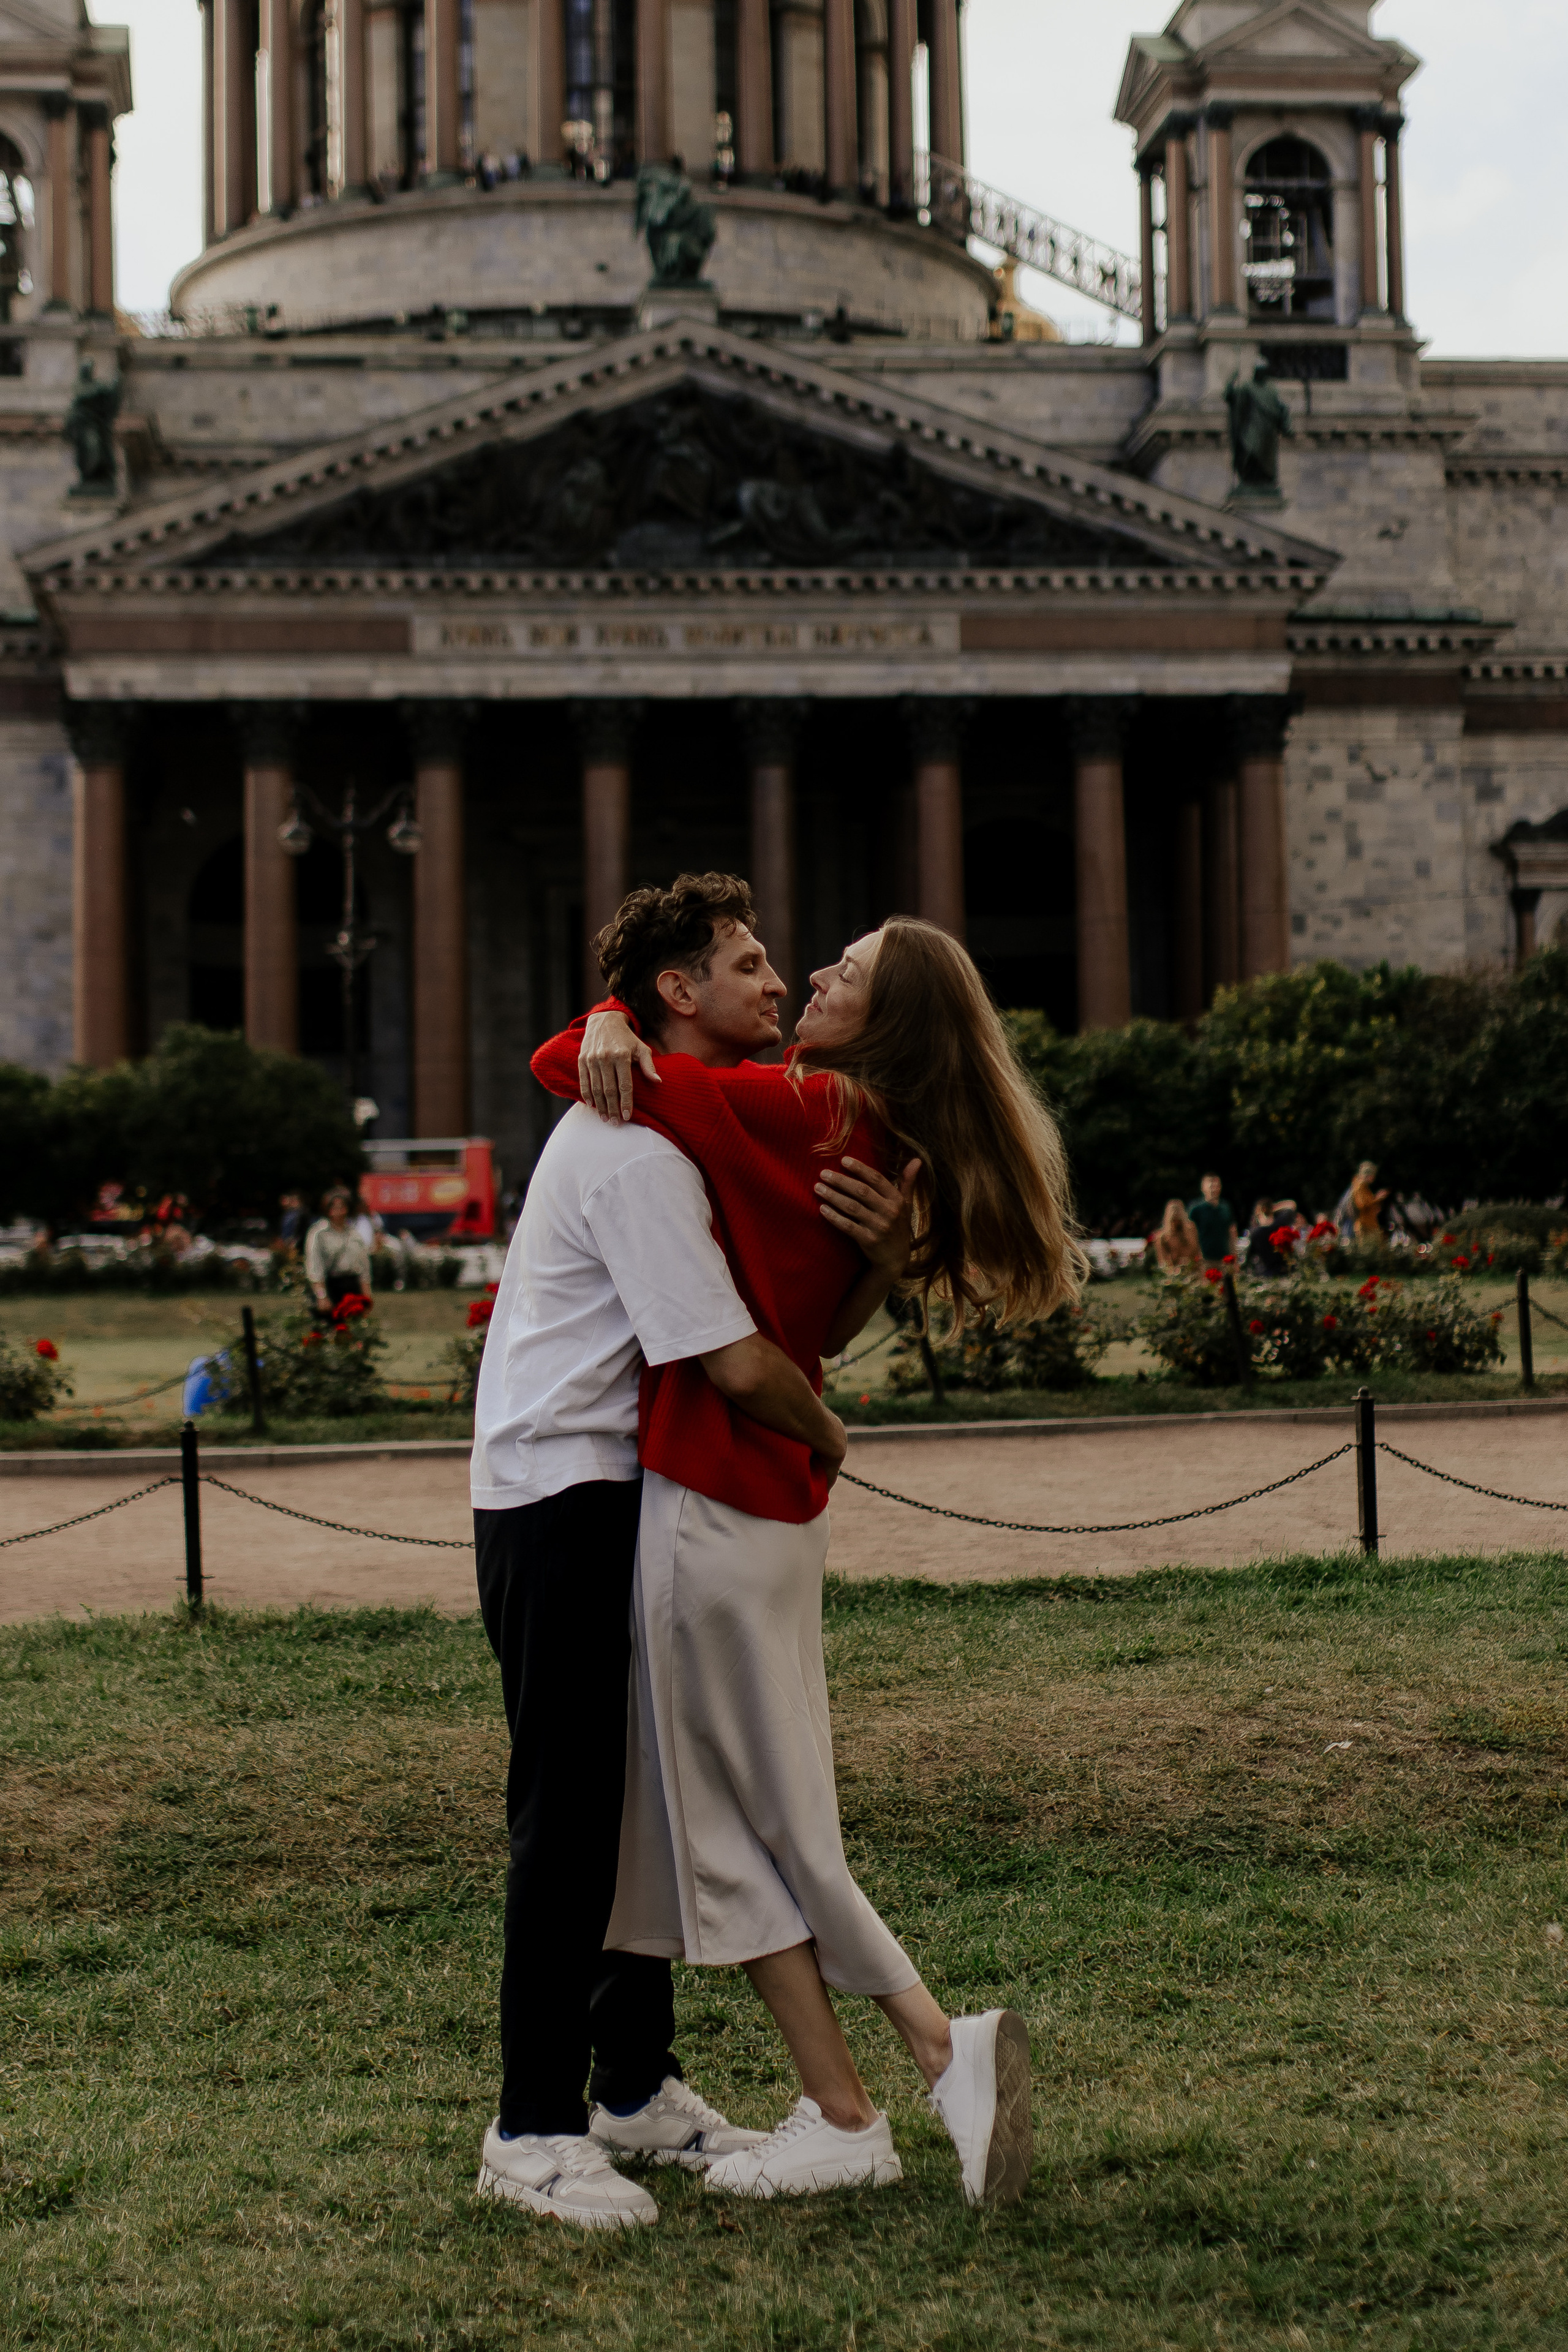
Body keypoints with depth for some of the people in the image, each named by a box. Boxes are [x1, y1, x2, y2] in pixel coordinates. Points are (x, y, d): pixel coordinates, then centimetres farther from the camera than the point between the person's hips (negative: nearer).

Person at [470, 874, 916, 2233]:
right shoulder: (636, 1151, -19)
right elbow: (739, 1365, -24)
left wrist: (878, 1252, -14)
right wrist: (830, 1436, -3)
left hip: (636, 1496, 10)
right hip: (561, 1499, -10)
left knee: (651, 1797, 14)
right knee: (570, 1813, -5)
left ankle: (638, 2085, 26)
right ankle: (534, 2129, 4)